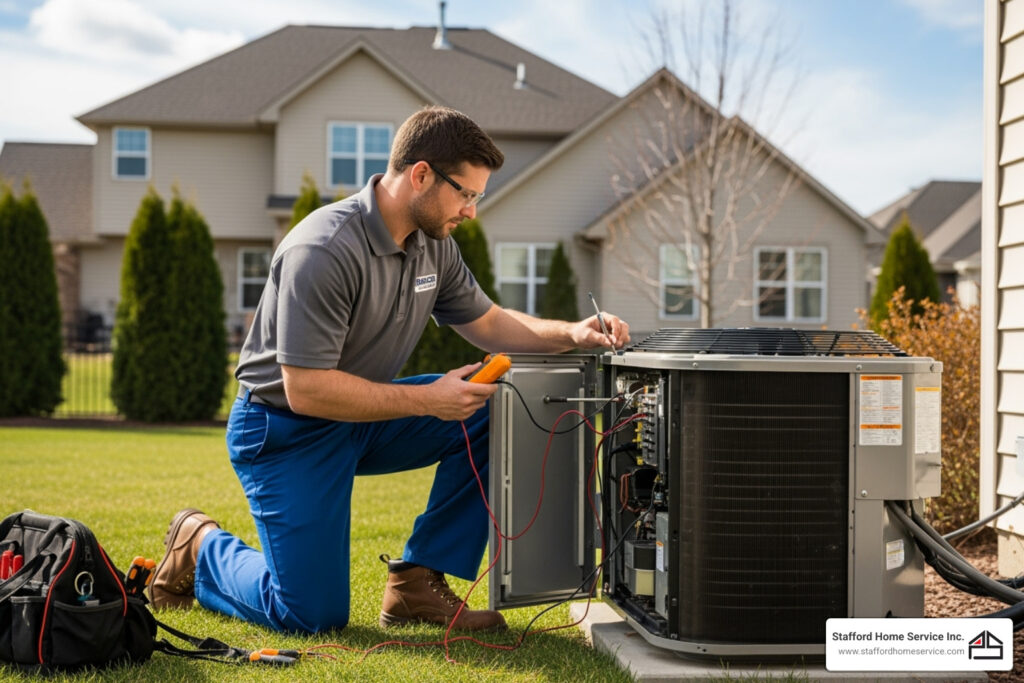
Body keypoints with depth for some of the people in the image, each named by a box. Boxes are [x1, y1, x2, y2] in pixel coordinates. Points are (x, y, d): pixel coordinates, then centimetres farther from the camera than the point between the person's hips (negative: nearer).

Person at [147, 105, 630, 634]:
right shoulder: (325, 250, -28)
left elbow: (487, 323, 11)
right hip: (285, 431, -8)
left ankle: (417, 581, -3)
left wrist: (570, 334, -7)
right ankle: (201, 548, 18)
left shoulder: (433, 243, -1)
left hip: (363, 416, 8)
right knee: (315, 615, -10)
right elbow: (306, 390, -30)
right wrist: (428, 399, -28)